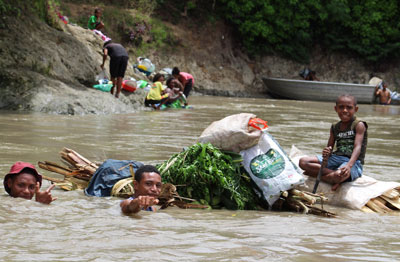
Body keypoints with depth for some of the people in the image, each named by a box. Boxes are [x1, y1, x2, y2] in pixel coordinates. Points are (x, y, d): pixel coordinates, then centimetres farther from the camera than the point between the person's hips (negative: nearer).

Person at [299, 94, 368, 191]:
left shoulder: (358, 125, -5)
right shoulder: (335, 127, 13)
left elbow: (358, 147, -17)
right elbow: (329, 148, 15)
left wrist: (349, 165, -36)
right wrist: (326, 153, -14)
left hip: (353, 161, -7)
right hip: (336, 158, 7)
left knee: (339, 175, -43)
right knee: (303, 162, -11)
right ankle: (331, 172, -21)